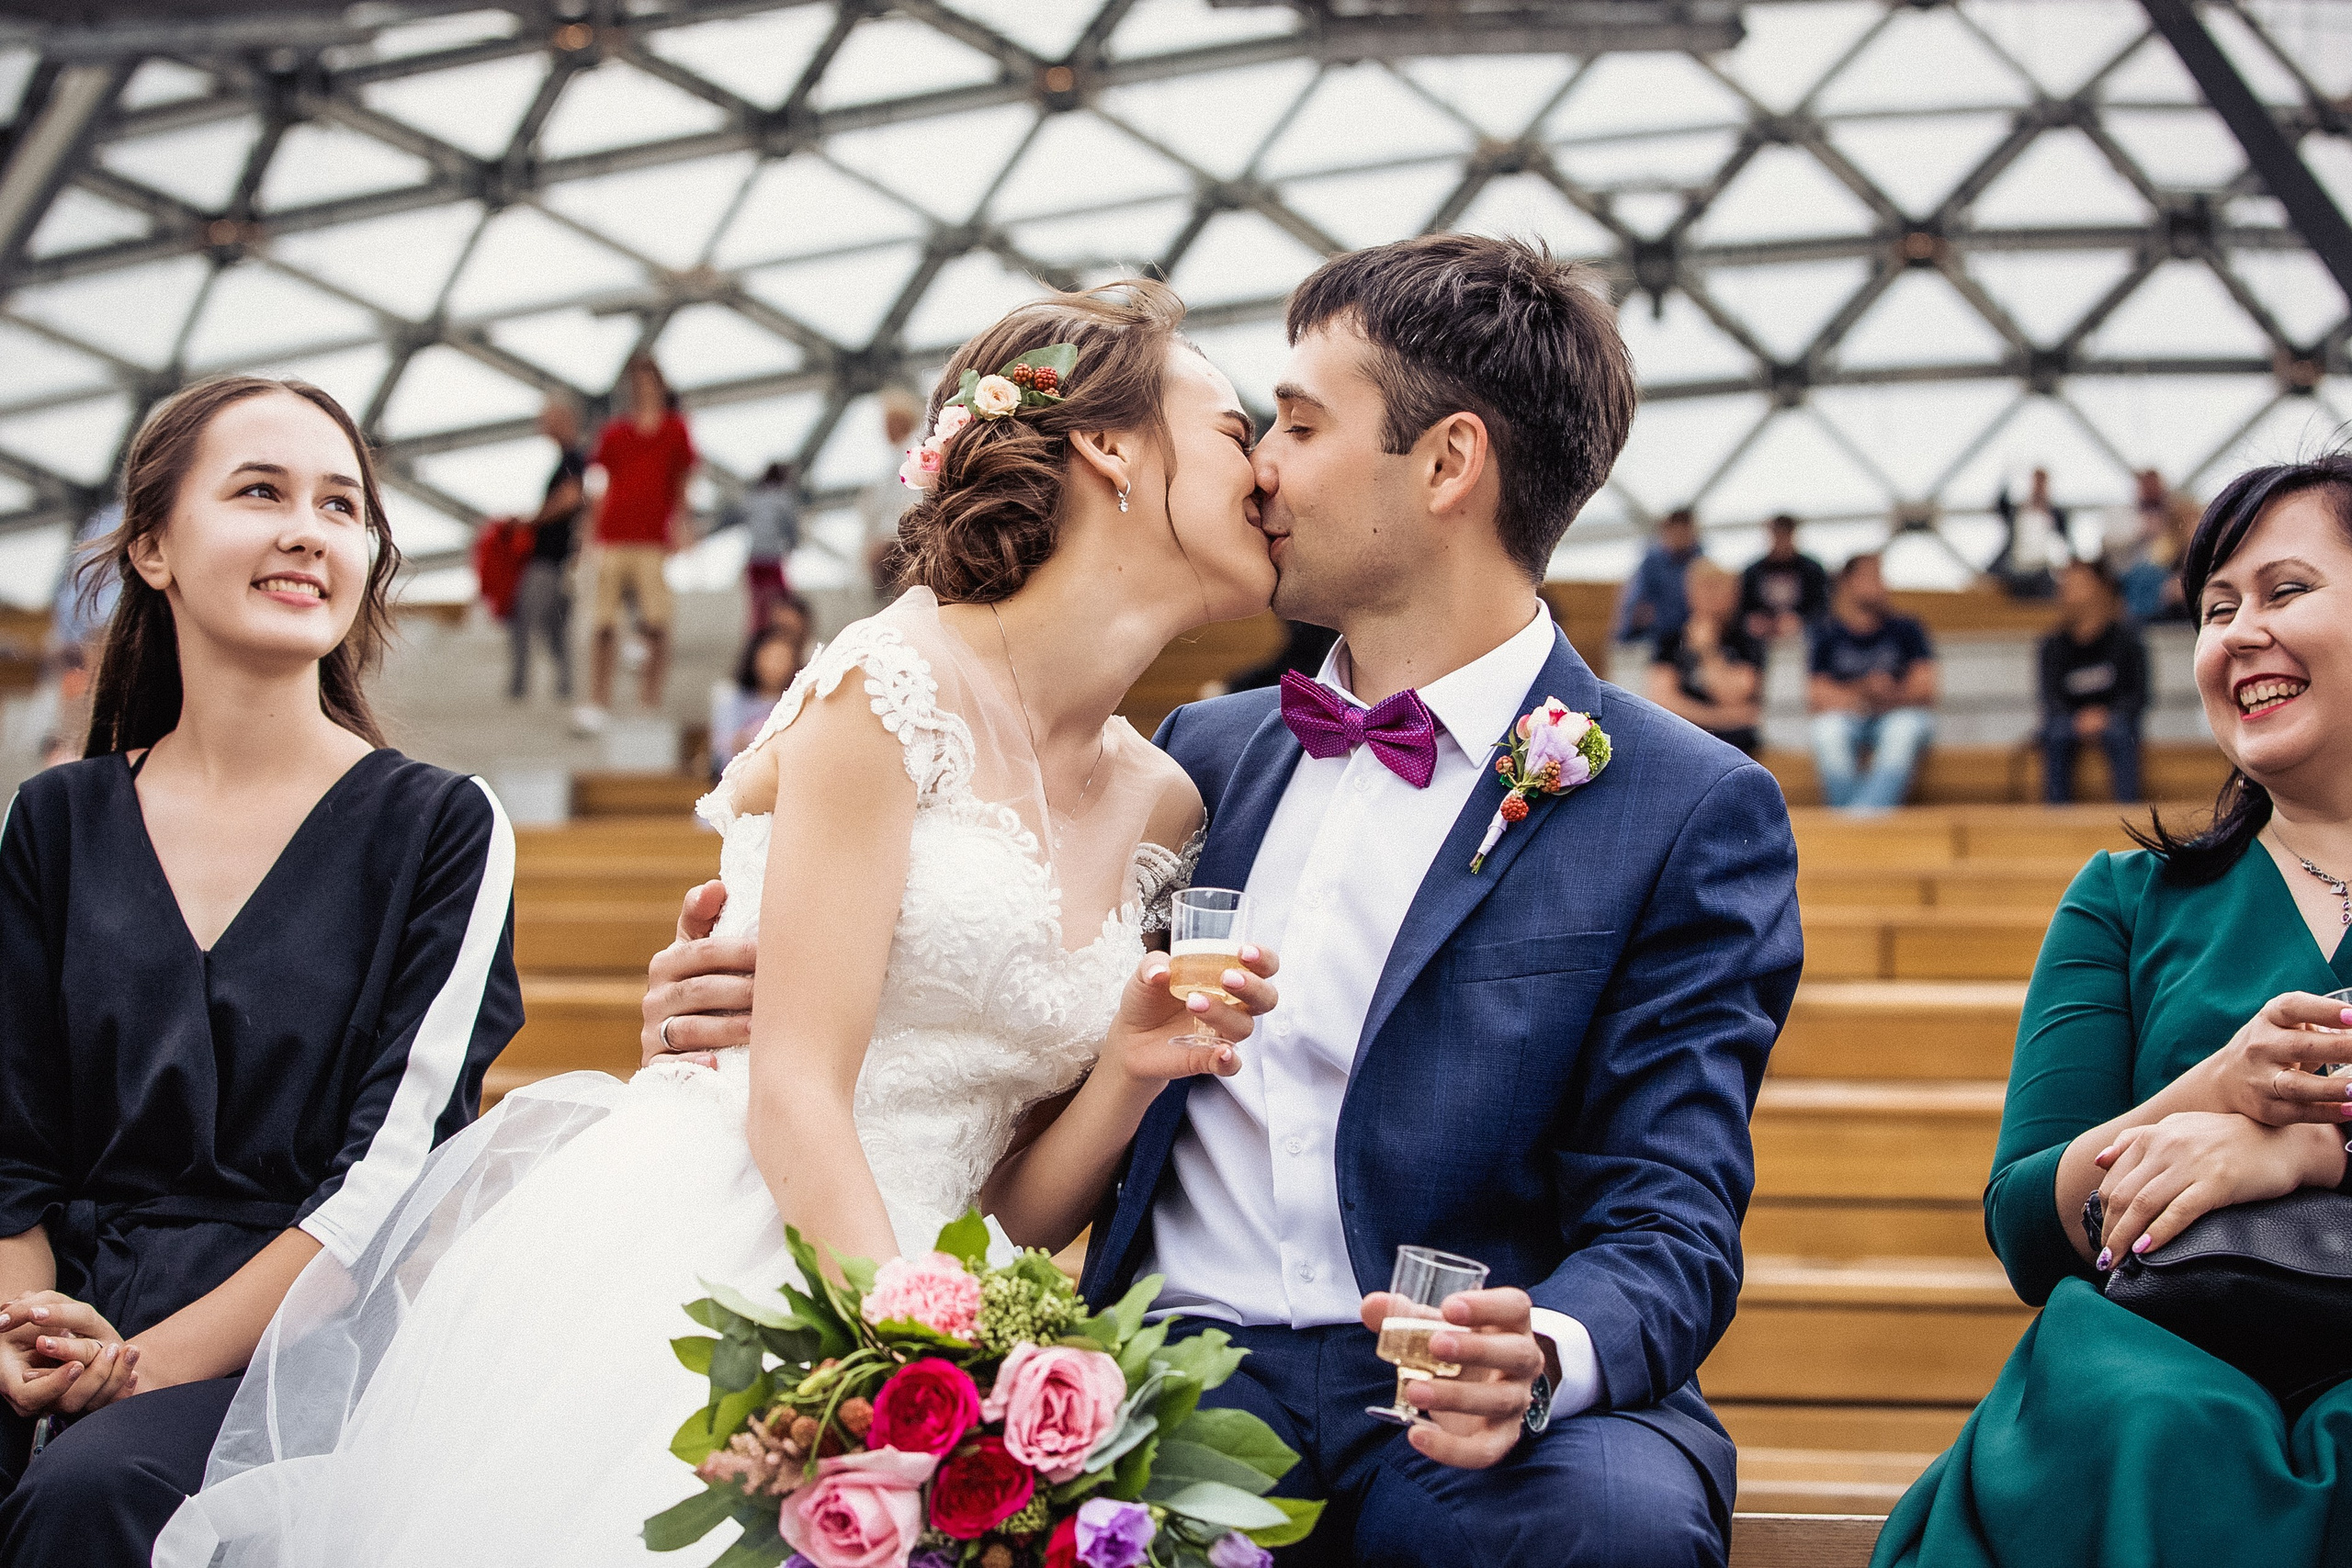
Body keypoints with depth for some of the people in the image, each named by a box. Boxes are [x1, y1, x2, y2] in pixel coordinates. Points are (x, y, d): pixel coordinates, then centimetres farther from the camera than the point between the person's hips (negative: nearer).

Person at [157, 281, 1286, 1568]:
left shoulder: (1162, 806, 13)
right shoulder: (898, 683, -6)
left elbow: (1013, 1213, 13)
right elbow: (796, 1096, -13)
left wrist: (1129, 1072, -5)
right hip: (666, 1264, -6)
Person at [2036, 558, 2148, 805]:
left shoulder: (2125, 635, -1)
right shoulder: (2054, 644, 2)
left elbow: (2139, 694, -3)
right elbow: (2050, 697, -3)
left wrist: (2106, 715, -21)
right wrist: (2078, 720, -23)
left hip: (2113, 716, -1)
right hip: (2069, 716, 1)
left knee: (2120, 734, -35)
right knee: (2056, 735, -32)